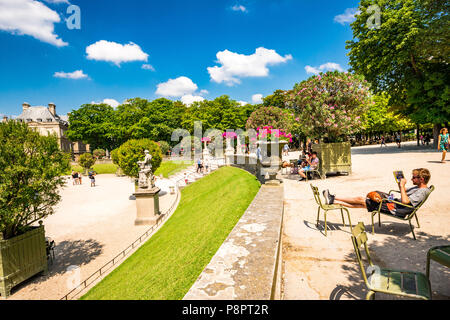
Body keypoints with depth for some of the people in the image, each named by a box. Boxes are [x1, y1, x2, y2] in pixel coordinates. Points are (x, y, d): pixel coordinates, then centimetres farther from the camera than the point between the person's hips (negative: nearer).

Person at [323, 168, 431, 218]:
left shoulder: (422, 191, -18)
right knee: (361, 203, 4)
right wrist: (401, 184, 5)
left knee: (360, 199, -8)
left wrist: (402, 186, -20)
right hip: (395, 202, 9)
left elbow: (405, 201, -29)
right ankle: (332, 201, 5)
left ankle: (333, 198, 2)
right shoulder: (418, 187, 12)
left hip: (396, 209, -9)